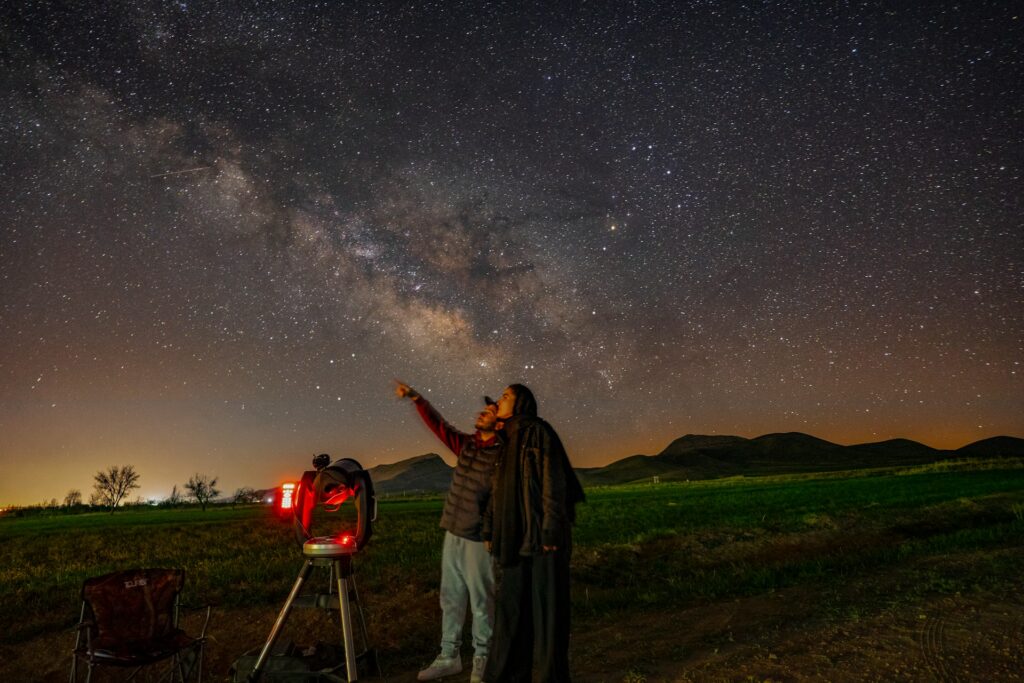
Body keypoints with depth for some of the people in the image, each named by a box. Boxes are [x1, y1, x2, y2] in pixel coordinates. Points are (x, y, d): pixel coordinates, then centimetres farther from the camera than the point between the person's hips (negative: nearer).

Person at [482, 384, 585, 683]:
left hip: (542, 529, -8)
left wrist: (551, 531, -19)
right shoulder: (509, 441, 16)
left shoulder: (539, 431, -9)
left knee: (547, 603, 0)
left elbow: (554, 481, -15)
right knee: (511, 603, 10)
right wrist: (490, 530, 14)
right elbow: (499, 488, 17)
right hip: (516, 533, 8)